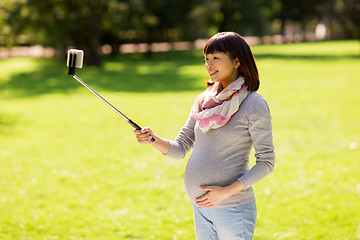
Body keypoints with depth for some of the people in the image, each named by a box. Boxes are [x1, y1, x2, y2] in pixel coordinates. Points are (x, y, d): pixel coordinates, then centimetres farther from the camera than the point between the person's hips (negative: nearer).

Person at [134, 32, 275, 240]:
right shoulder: (204, 101, 10)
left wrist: (226, 192, -18)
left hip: (233, 208, -6)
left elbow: (266, 163, -11)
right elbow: (180, 149, 10)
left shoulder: (254, 104, -9)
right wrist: (153, 140, -10)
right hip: (200, 206, 6)